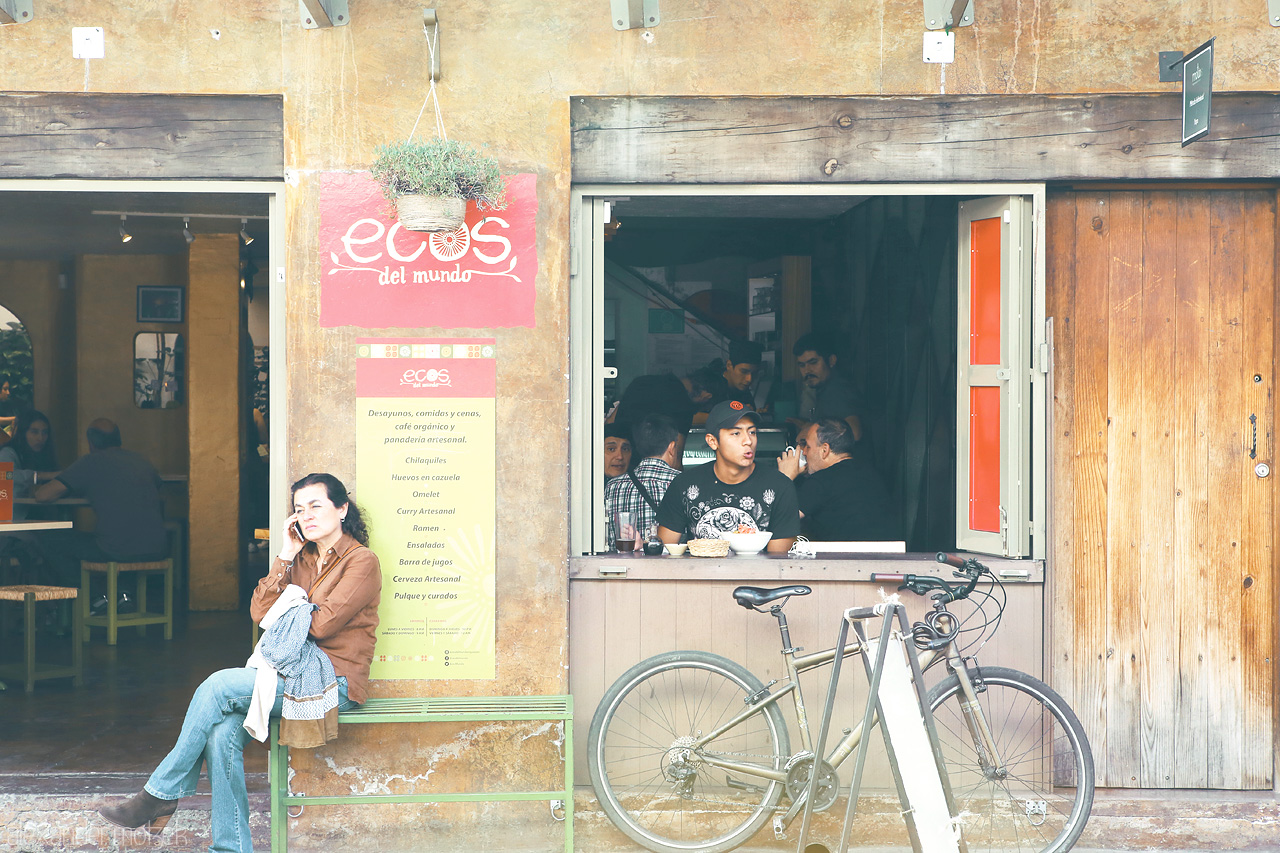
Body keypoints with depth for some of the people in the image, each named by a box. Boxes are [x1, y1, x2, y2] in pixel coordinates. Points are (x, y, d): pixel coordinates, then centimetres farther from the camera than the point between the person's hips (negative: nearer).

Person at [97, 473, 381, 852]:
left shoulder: (362, 562, -5)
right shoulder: (302, 557, 17)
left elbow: (320, 624, -14)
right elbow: (261, 612, 4)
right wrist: (285, 557, -1)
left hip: (334, 682, -7)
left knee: (219, 687, -20)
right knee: (222, 731, -20)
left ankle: (160, 795, -8)